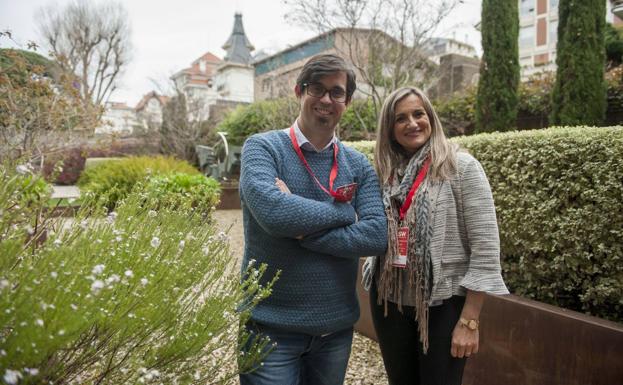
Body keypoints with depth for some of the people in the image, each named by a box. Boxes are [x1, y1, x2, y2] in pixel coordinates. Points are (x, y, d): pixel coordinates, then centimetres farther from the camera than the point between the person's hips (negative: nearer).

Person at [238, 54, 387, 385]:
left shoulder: (359, 165, 3)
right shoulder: (262, 147, -7)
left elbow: (377, 235, -10)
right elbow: (272, 210, -26)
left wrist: (301, 229, -18)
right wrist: (345, 213, -13)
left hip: (338, 325, 4)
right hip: (273, 325, -3)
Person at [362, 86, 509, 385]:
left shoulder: (461, 167, -9)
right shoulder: (385, 172, 4)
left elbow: (486, 247, -12)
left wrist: (469, 321, -13)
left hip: (443, 304, -4)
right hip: (389, 301, 5)